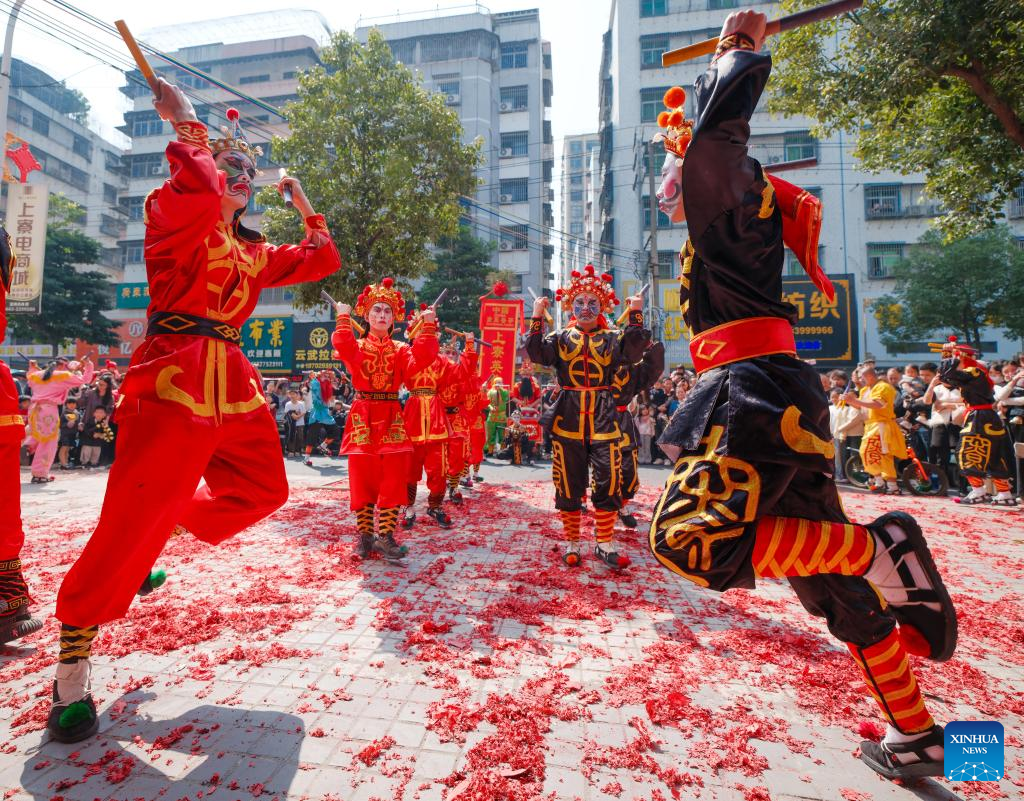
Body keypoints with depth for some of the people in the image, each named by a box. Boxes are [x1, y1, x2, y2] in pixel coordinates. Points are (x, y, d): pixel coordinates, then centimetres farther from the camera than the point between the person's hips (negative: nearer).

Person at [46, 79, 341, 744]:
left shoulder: (254, 252, 21)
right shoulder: (172, 214, 2)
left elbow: (323, 261, 25)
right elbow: (201, 190, -21)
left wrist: (304, 204, 30)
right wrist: (185, 120, -6)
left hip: (234, 384, 8)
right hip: (173, 377, -7)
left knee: (263, 491, 10)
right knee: (133, 518, -9)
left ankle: (169, 525, 31)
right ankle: (73, 668, 7)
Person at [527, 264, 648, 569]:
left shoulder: (612, 337, 9)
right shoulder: (561, 337, 10)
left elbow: (633, 351, -9)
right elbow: (536, 353, -6)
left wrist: (635, 315, -14)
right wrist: (537, 317, -13)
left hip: (604, 419, 0)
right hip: (568, 418, 0)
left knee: (608, 483, -2)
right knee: (569, 484, 6)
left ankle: (604, 544, 14)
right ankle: (571, 543, 21)